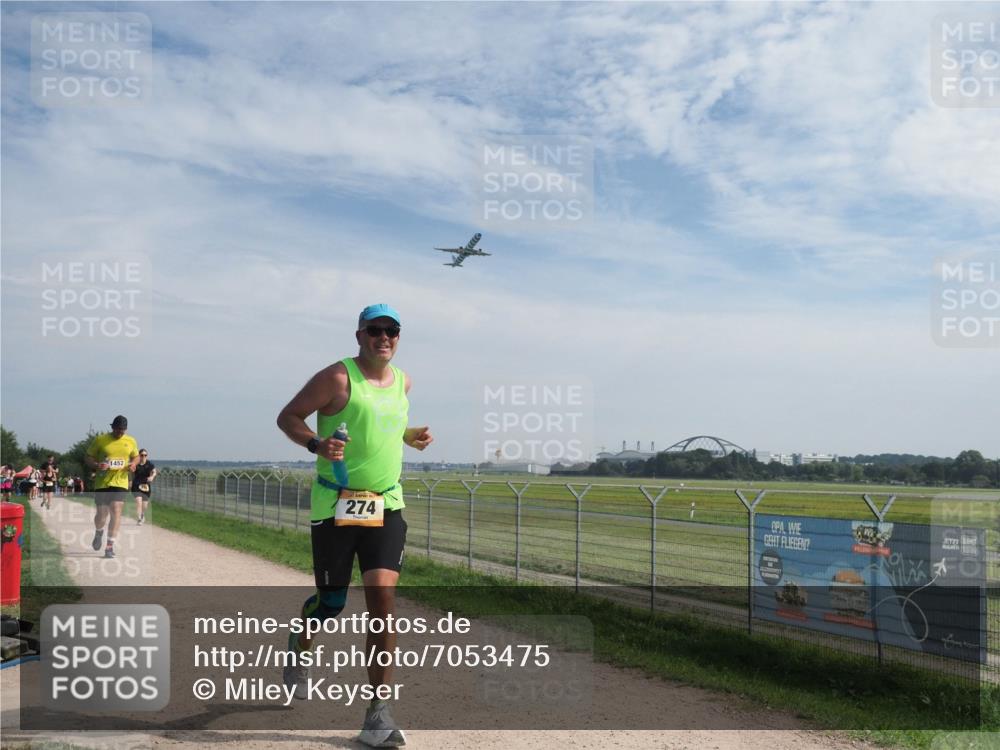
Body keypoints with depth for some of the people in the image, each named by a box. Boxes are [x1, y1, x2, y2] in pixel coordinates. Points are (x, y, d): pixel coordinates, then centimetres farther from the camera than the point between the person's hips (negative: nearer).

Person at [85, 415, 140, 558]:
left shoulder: (130, 441, 5)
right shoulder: (100, 440, -2)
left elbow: (136, 456, 20)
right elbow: (87, 458, 3)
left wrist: (133, 464, -3)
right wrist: (96, 465, -18)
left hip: (121, 483, 1)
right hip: (102, 483, -1)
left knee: (116, 512, -11)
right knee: (101, 513, 5)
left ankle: (110, 545, -5)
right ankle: (99, 533, 39)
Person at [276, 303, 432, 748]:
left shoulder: (402, 382, 11)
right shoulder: (338, 377, -7)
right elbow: (287, 417, -5)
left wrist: (409, 436, 11)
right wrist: (316, 443, -23)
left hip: (386, 507, 4)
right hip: (336, 506, -4)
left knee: (383, 597, -9)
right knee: (331, 601, 7)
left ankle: (378, 713, -2)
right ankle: (300, 649, 43)